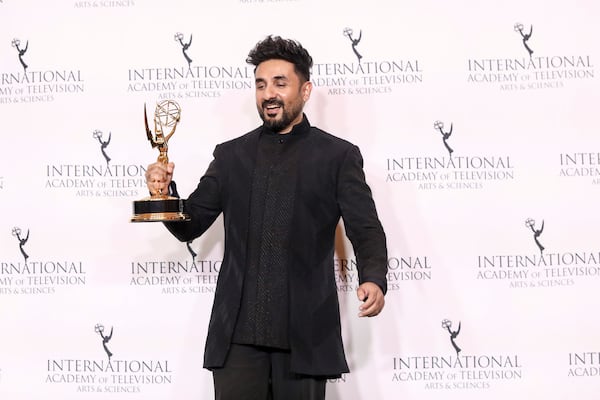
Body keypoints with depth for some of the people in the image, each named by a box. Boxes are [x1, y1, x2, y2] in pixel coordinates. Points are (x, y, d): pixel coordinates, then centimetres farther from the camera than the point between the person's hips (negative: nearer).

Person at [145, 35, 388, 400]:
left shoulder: (338, 156, 4)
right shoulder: (231, 155, 12)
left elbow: (366, 230, -2)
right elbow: (189, 226, 13)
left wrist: (374, 279, -22)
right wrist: (164, 192, -8)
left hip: (305, 336, -2)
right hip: (238, 334, 2)